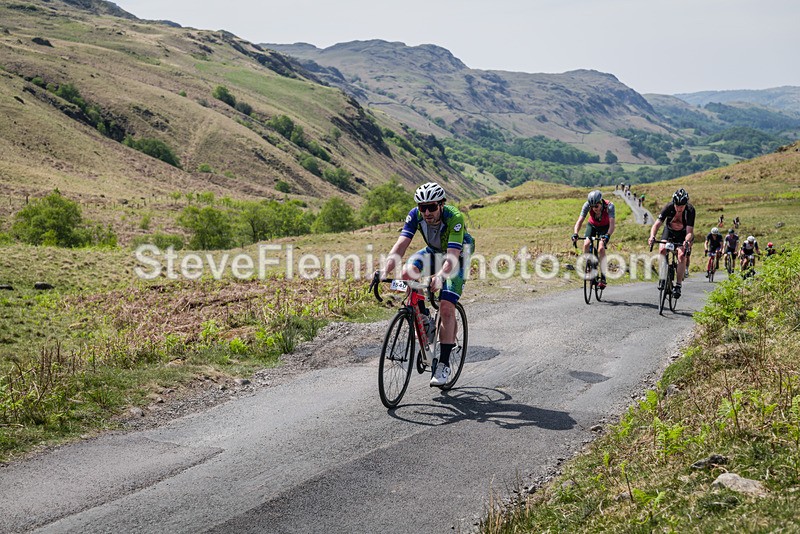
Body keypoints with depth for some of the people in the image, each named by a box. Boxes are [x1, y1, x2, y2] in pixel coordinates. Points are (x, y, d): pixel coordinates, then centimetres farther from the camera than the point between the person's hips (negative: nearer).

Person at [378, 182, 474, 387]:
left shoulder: (454, 218, -36)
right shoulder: (415, 215, -24)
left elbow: (452, 256, -45)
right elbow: (401, 244, -32)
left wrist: (440, 277, -65)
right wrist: (386, 269, -49)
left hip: (458, 255, -5)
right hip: (433, 251, 5)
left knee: (446, 307, -19)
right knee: (407, 273, -25)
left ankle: (443, 364, -11)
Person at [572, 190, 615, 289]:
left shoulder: (609, 206, -35)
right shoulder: (587, 205, -30)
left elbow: (612, 223, -42)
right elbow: (580, 220, -33)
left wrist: (607, 235, -59)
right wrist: (575, 234, -49)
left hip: (604, 227, -2)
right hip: (592, 225, 2)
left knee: (601, 248, -22)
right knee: (586, 244, -24)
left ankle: (603, 278, -15)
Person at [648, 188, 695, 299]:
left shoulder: (690, 210, -30)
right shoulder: (669, 207, -28)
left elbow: (690, 231, -34)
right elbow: (657, 224, -33)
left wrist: (687, 241, -56)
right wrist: (652, 237, -51)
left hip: (683, 234, -1)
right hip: (669, 231, 1)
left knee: (681, 255, -22)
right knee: (662, 249, -25)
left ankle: (678, 285, -12)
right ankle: (663, 278, -14)